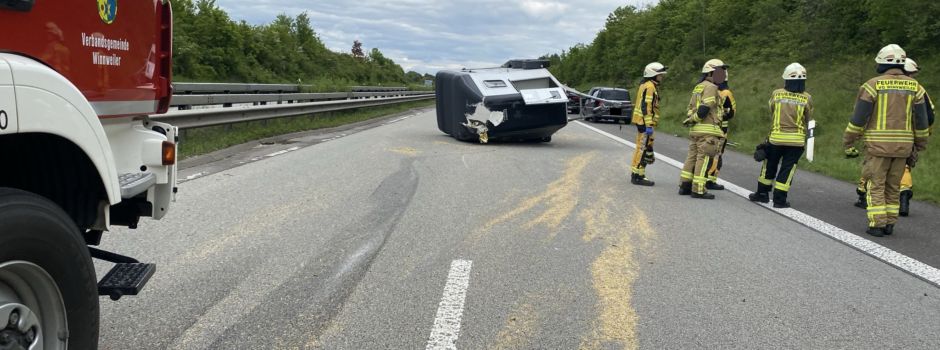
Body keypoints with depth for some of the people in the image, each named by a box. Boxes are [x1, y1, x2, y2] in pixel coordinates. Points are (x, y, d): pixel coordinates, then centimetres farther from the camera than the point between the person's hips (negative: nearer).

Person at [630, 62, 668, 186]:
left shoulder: (646, 85, 19)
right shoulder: (649, 86, -13)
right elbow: (646, 107, -21)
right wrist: (649, 125, -24)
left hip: (641, 122, 11)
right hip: (645, 122, -11)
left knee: (641, 148, 14)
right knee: (643, 149, -8)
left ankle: (636, 175, 19)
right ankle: (638, 176, -6)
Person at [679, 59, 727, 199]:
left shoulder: (698, 87, 20)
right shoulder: (711, 87, -10)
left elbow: (691, 107, 19)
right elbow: (704, 108, -18)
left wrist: (691, 120, 11)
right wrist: (692, 119, -7)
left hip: (696, 130, 9)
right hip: (708, 130, -9)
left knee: (692, 157, 13)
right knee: (704, 159, -6)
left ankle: (684, 185, 18)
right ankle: (698, 190, -4)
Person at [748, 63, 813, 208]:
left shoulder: (776, 94, -6)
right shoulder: (807, 98, -6)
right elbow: (808, 121, 5)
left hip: (776, 137, 1)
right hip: (796, 140, -1)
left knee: (769, 166, 16)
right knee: (787, 169, 6)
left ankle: (762, 193, 26)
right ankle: (780, 199, 7)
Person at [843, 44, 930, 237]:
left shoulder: (873, 85, -7)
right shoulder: (915, 87, 5)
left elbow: (858, 118, -8)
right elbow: (921, 121, 8)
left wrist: (848, 143, 0)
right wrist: (918, 147, 17)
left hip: (878, 146, -4)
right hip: (903, 146, 4)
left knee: (876, 186, 3)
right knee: (893, 187, 14)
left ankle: (877, 224, 0)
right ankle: (890, 224, 16)